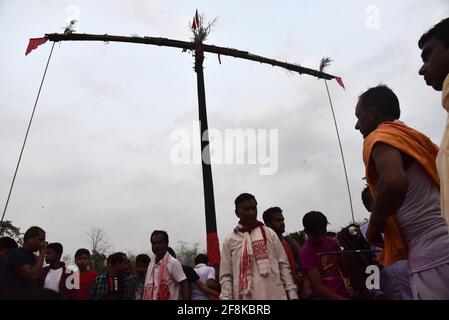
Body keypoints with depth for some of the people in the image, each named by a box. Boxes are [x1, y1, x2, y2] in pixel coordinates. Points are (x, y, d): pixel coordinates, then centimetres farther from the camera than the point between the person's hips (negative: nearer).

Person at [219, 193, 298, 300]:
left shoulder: (269, 234, 8)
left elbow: (283, 265, 8)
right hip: (245, 297, -1)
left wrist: (292, 294, 1)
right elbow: (225, 276, 4)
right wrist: (226, 297, -7)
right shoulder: (230, 240, 4)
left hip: (275, 295, 1)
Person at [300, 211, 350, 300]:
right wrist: (344, 299, -20)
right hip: (322, 296, -5)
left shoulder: (332, 242, 5)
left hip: (343, 293, 5)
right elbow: (318, 287, -16)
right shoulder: (306, 252, -13)